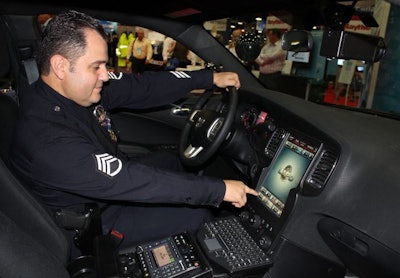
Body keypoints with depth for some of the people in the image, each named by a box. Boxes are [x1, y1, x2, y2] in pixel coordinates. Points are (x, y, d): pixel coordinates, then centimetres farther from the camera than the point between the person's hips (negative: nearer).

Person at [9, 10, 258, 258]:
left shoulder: (83, 86, -14)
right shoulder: (48, 141, -37)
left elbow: (143, 86, -8)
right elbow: (128, 182, -38)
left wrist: (210, 78, -6)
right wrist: (218, 189, -34)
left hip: (109, 179, 8)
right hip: (95, 222, -8)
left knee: (173, 160, 18)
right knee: (198, 215, -6)